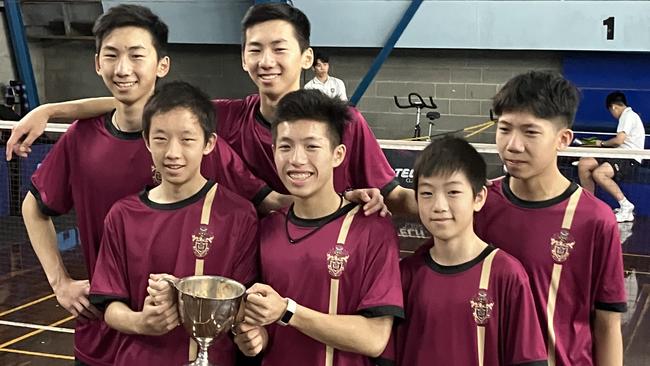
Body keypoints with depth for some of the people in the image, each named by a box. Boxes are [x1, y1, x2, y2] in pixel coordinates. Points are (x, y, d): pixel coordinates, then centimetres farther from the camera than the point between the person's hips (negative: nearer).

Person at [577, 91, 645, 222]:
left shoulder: (628, 116, -9)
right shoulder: (628, 115, 23)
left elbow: (619, 140, -18)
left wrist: (602, 143, -1)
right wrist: (606, 144, 23)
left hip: (630, 158, -10)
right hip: (621, 154, 10)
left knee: (598, 173, -33)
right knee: (583, 164, -3)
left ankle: (626, 207, -22)